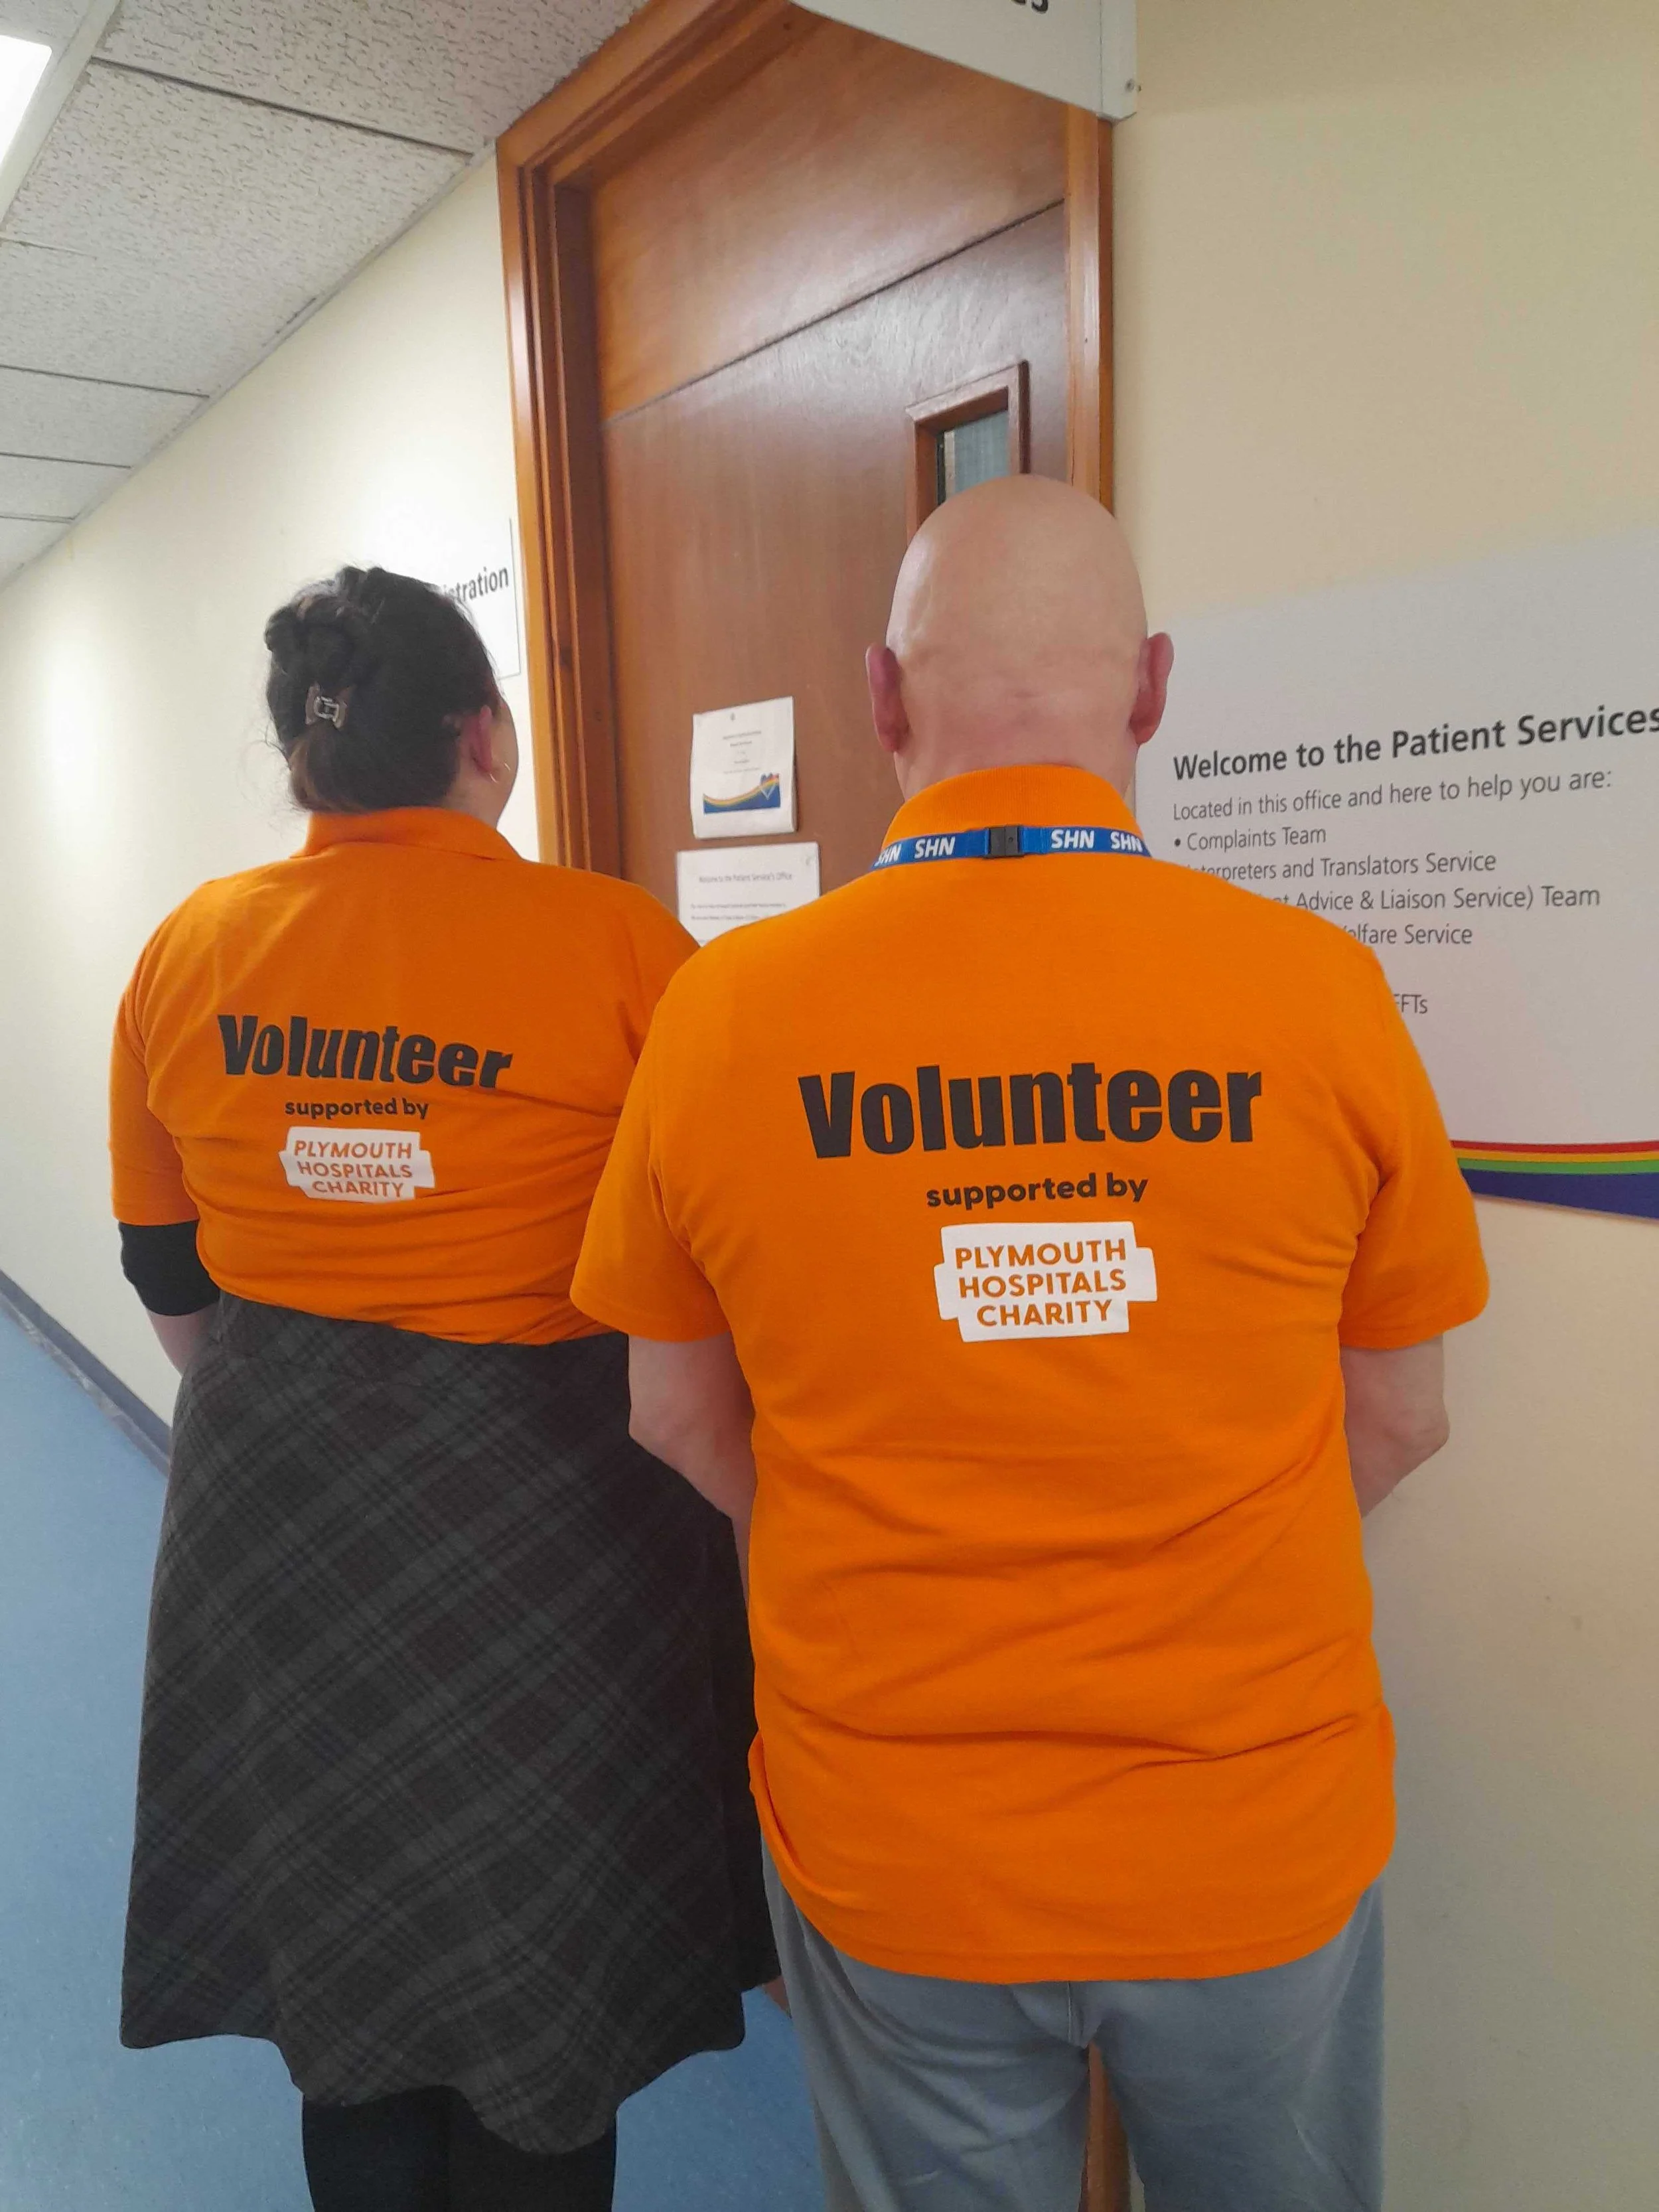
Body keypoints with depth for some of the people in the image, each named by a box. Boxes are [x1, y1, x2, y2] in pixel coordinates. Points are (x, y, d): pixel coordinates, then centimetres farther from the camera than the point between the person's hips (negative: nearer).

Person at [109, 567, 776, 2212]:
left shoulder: (186, 950, -2)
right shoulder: (618, 940, -15)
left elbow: (166, 1278, 7)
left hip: (278, 1506, 4)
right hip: (542, 1513, -3)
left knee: (338, 1962, 23)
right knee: (545, 2000, 17)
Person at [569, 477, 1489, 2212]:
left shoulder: (721, 1011, -15)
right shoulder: (1318, 988, -16)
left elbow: (679, 1420, -2)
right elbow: (1397, 1420, -2)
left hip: (888, 1840, 0)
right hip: (1260, 1839, 1)